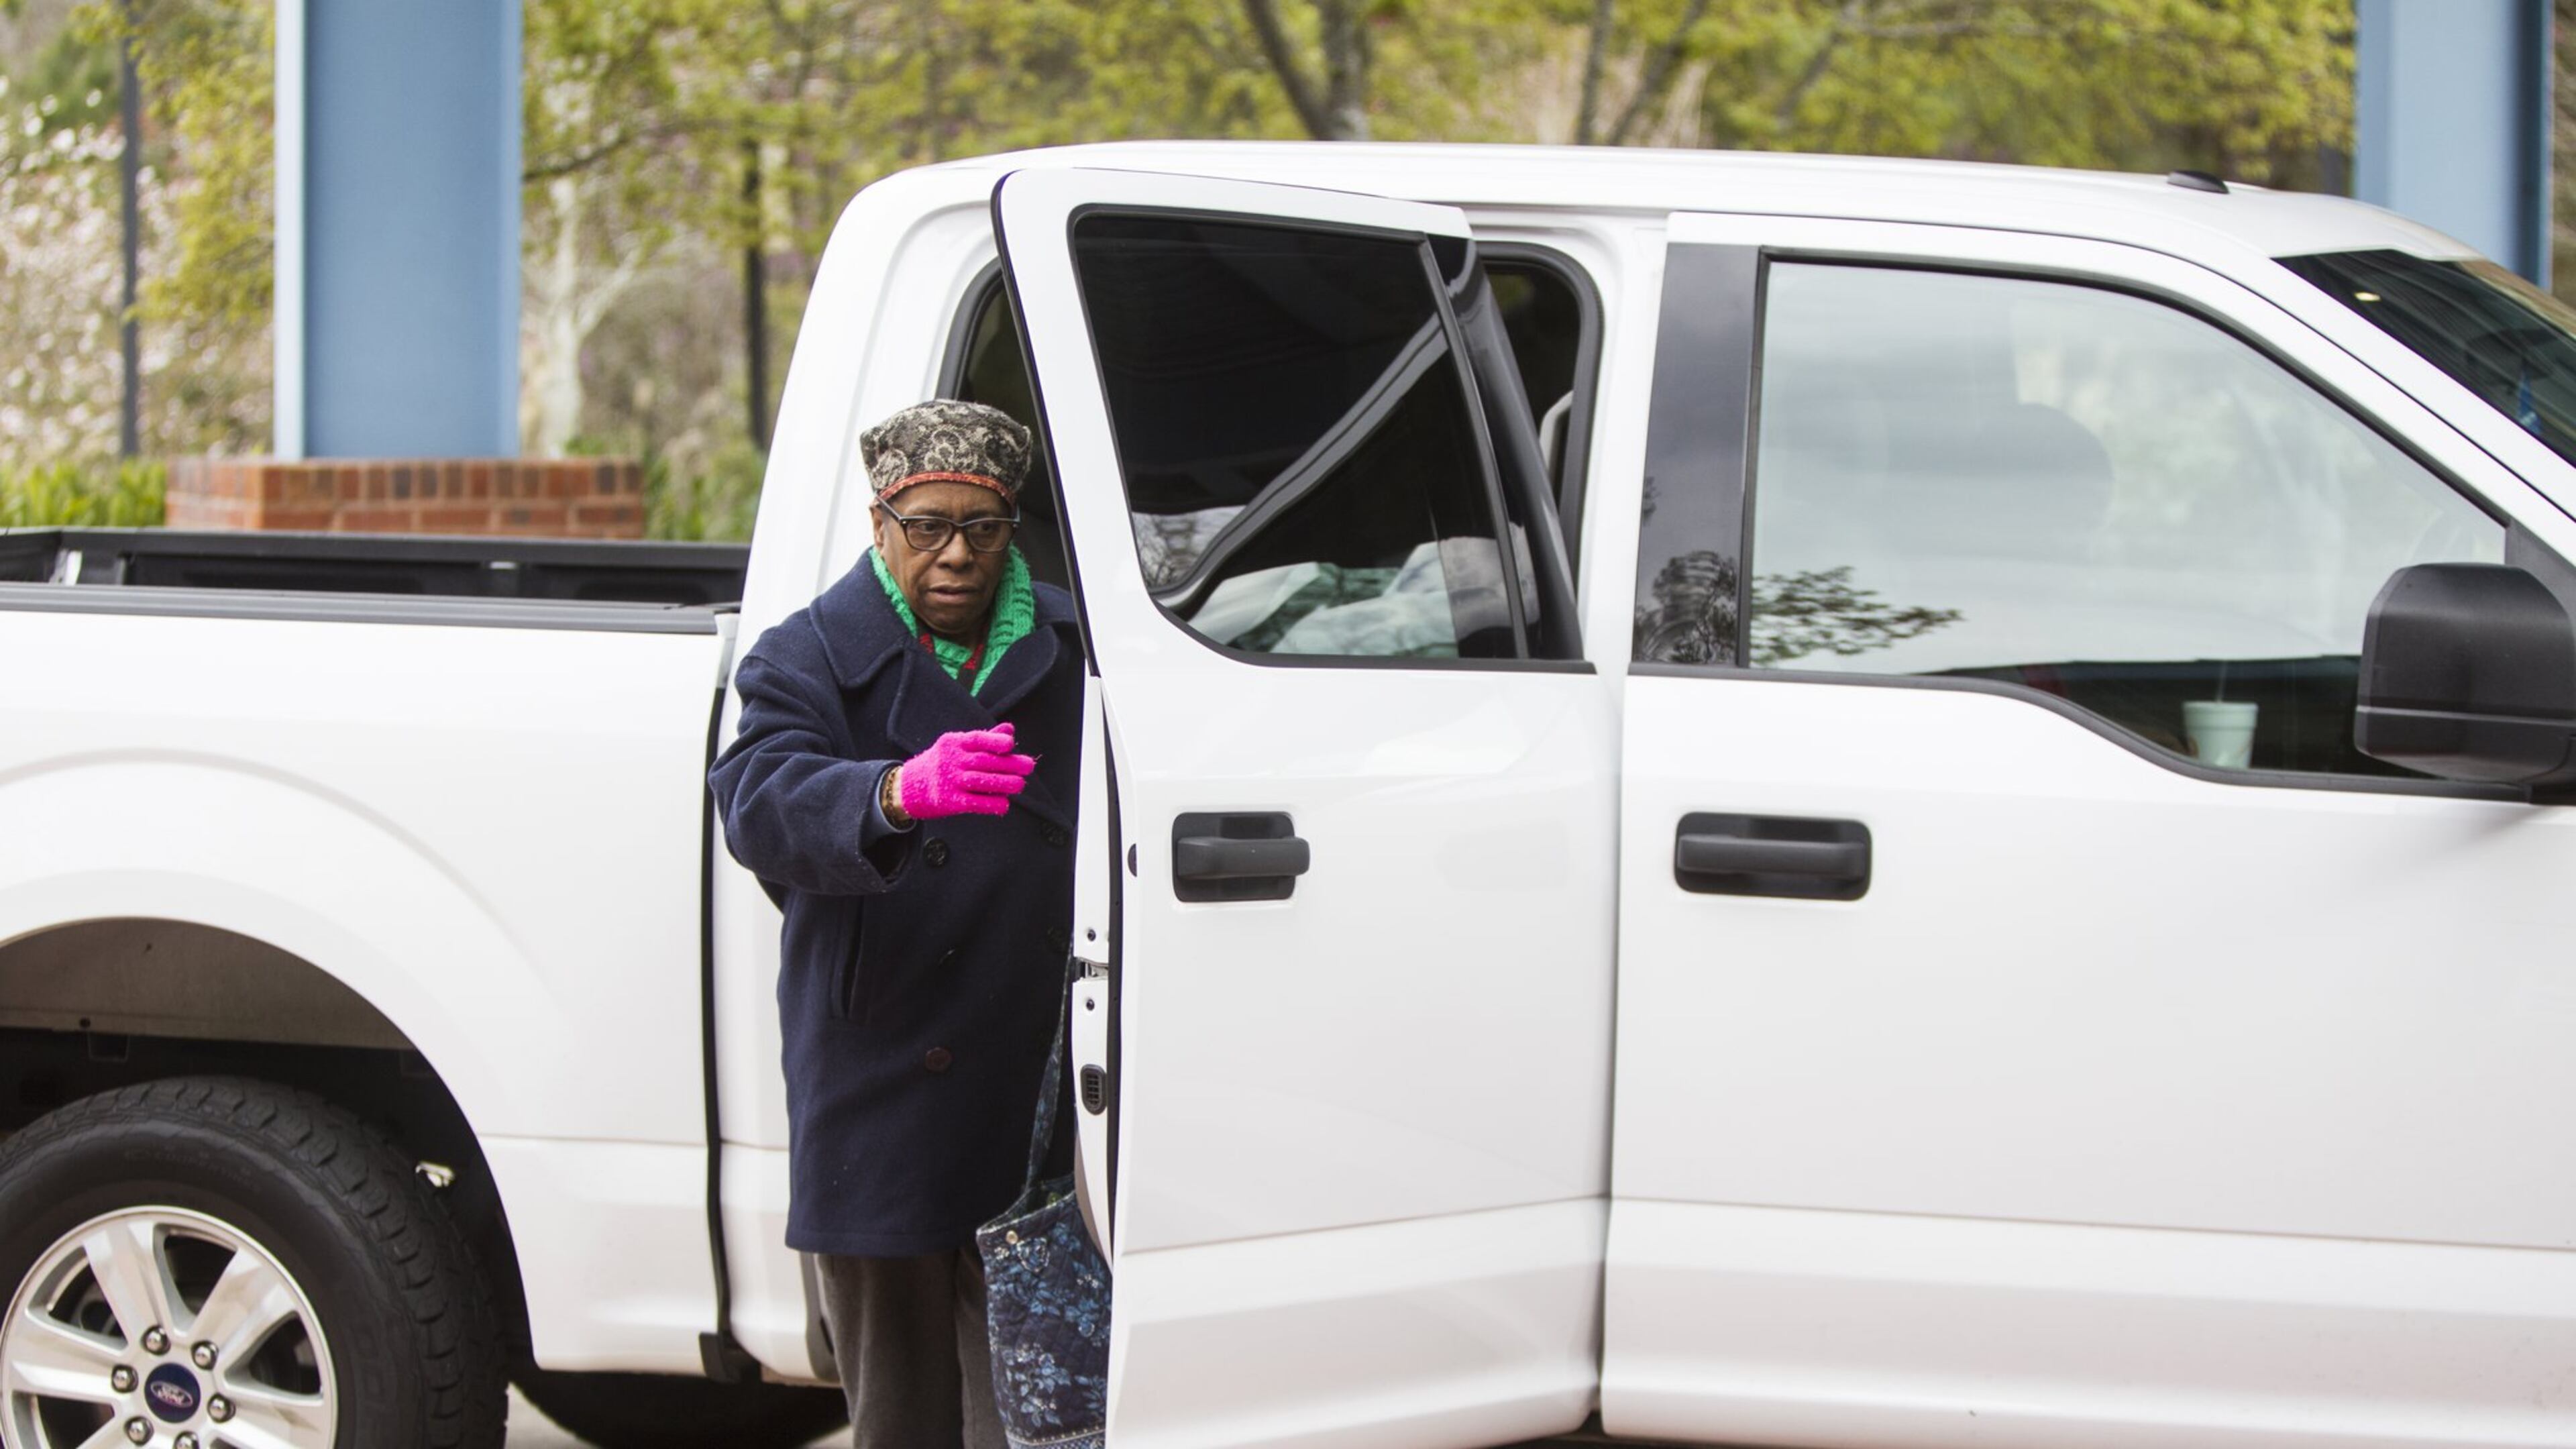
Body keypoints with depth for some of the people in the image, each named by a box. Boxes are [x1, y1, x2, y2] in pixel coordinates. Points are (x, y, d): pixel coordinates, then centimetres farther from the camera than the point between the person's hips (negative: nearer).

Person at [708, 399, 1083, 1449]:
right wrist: (898, 792, -38)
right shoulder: (810, 658, 4)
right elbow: (763, 802, -16)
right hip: (880, 1114, -1)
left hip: (1041, 1111, 1)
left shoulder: (1071, 651, 13)